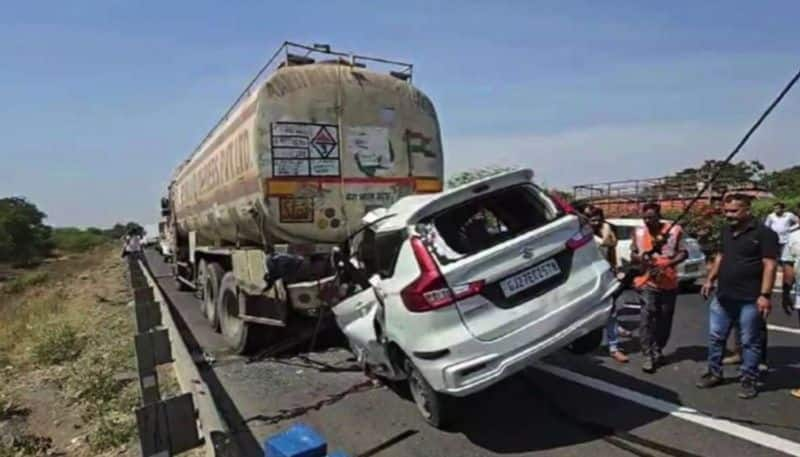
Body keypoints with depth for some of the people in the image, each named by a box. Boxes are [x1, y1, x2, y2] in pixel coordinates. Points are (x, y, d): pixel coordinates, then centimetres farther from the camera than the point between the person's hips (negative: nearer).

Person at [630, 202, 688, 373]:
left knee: (665, 320, 10)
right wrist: (639, 258, -13)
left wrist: (667, 264, -20)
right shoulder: (639, 232, 4)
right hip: (648, 282, 0)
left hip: (669, 282, 0)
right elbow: (632, 255, 11)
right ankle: (648, 356, -9)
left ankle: (658, 351, 28)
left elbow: (683, 253, -4)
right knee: (647, 318, -12)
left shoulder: (674, 230, -3)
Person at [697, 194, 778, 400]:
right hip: (722, 297, 7)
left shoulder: (763, 233, -11)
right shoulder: (726, 231, 10)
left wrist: (765, 294, -21)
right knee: (715, 337, 13)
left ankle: (749, 380, 19)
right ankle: (714, 373, 26)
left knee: (749, 342, 6)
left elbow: (769, 265, -15)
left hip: (750, 300, -7)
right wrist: (710, 280, 16)